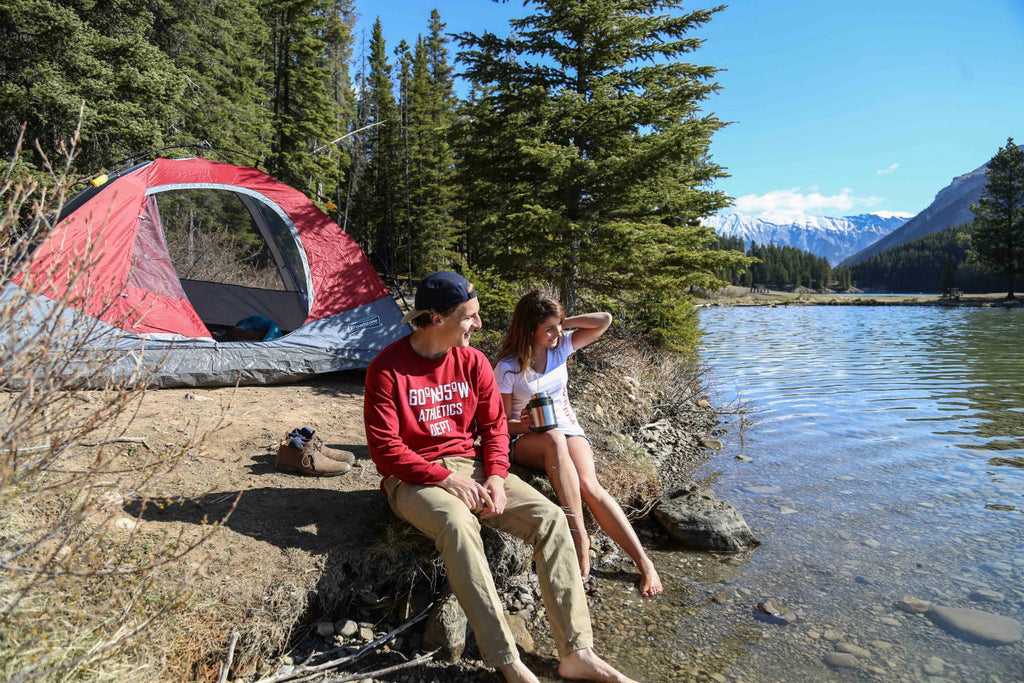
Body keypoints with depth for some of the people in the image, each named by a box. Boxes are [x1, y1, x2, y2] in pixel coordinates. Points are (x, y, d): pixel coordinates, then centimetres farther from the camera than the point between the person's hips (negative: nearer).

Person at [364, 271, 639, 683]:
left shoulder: (472, 361, 4)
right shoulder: (387, 368, -11)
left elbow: (494, 425, 8)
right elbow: (384, 448, -13)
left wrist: (495, 477, -10)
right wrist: (445, 478, -20)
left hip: (471, 466, 5)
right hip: (415, 478, -4)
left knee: (550, 517, -17)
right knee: (457, 522, -38)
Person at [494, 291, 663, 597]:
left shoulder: (561, 346, 3)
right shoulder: (508, 368, -7)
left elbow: (604, 320, -4)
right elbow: (502, 423, -3)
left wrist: (563, 322, -7)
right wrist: (524, 423, -24)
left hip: (568, 429, 3)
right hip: (527, 439, -2)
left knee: (588, 484, -29)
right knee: (554, 439, -40)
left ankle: (644, 563, -30)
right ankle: (579, 537, -40)